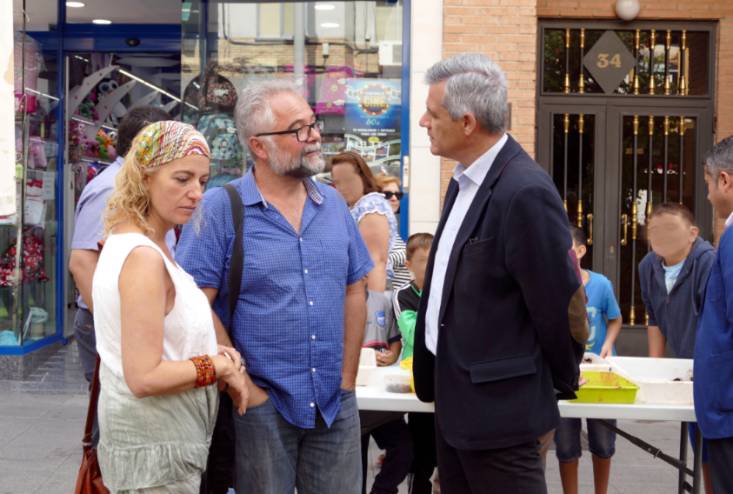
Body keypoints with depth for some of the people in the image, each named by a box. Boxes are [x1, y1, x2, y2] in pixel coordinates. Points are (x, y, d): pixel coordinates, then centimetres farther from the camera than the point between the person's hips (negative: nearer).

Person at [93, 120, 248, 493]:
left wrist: (208, 350, 3)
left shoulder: (126, 241, 8)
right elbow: (144, 378, -26)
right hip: (157, 450, -10)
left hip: (149, 435, 10)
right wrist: (218, 366, -14)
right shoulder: (144, 258, -22)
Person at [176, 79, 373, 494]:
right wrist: (244, 387, -12)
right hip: (262, 405, -4)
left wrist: (347, 378, 4)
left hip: (336, 404, 4)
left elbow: (355, 291, 10)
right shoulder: (221, 208, -9)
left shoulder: (334, 205, 7)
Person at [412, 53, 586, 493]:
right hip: (454, 395, 9)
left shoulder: (525, 192, -21)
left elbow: (560, 302, -16)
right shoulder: (466, 178, 9)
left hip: (497, 404, -9)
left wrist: (563, 384, -2)